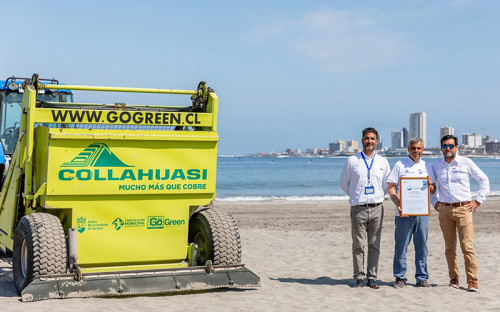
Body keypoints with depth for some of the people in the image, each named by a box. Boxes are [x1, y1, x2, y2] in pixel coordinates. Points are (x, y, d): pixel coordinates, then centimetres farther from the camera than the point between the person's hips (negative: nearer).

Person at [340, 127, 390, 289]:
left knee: (374, 245, 3)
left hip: (377, 207, 2)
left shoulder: (383, 162, 11)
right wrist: (355, 195, 8)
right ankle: (359, 278, 4)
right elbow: (344, 183, 12)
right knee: (358, 245, -2)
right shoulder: (352, 161, 5)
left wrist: (378, 195, 10)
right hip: (358, 208, -2)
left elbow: (387, 184, 19)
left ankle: (372, 278, 9)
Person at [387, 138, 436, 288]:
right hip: (403, 212, -3)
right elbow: (391, 188, -1)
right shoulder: (400, 165, 4)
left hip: (422, 212, 3)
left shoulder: (427, 167, 15)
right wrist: (398, 205, -14)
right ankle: (400, 277, 7)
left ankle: (422, 278, 14)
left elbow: (433, 191, 17)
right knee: (401, 246, -1)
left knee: (422, 246, 6)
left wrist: (430, 184, -6)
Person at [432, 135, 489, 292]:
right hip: (444, 210, 3)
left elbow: (484, 180, 9)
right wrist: (434, 202, 16)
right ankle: (453, 278, 14)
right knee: (449, 247, 5)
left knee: (467, 246, -9)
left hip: (463, 208, -3)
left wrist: (478, 201, 4)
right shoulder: (436, 166, 10)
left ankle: (472, 280, -4)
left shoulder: (466, 163, 2)